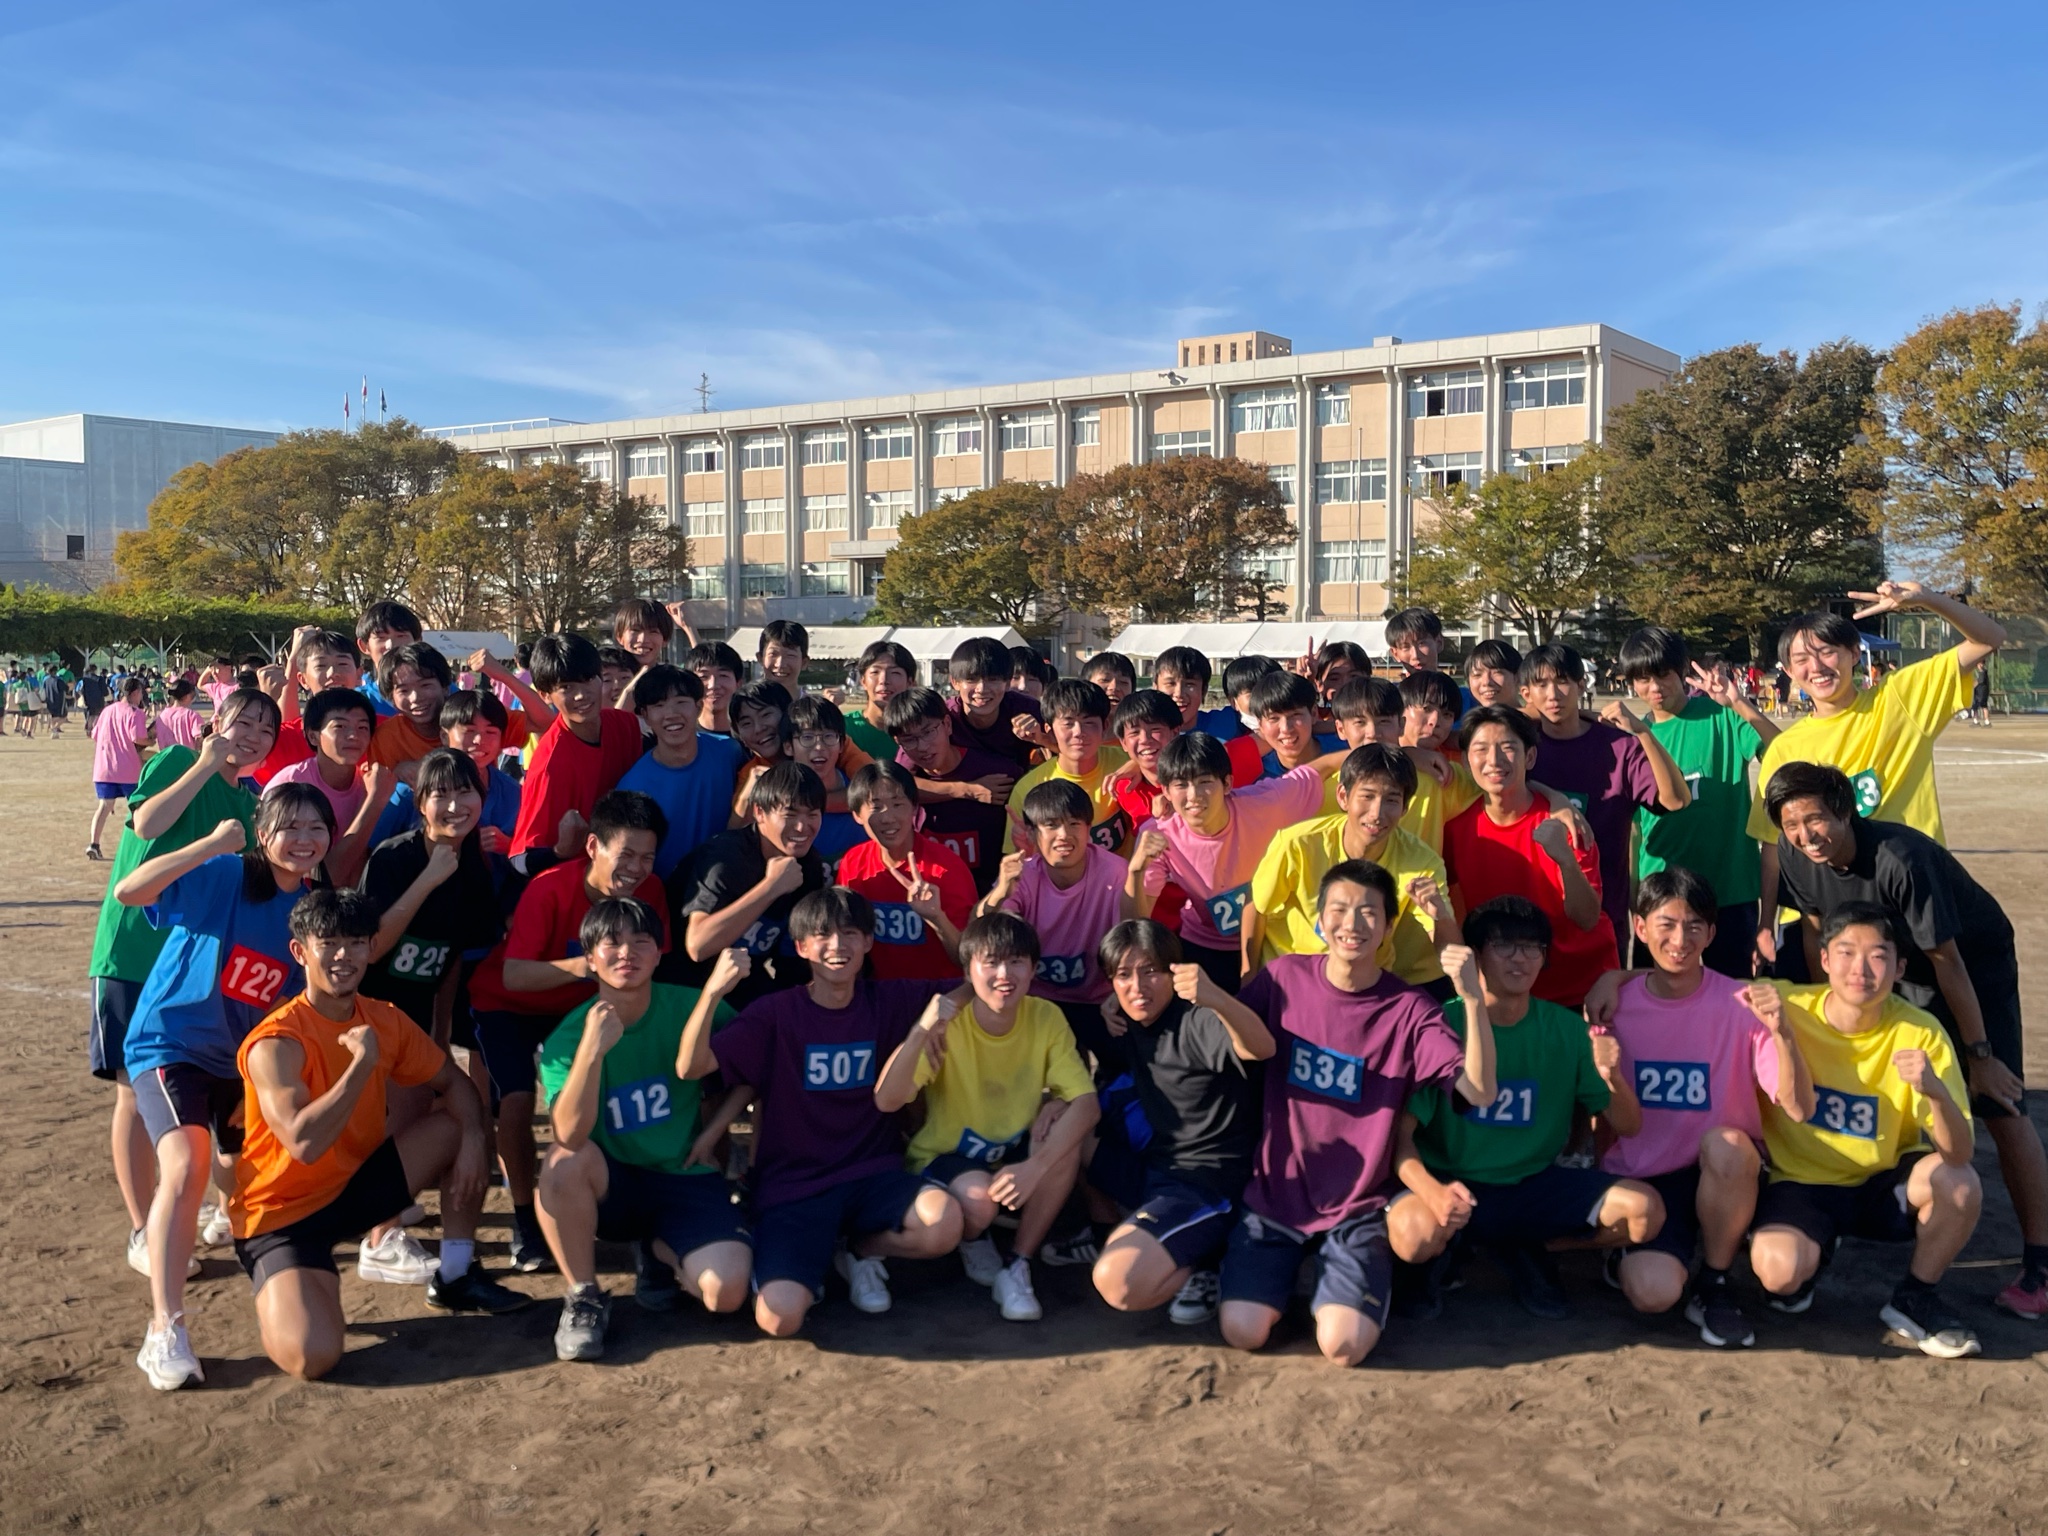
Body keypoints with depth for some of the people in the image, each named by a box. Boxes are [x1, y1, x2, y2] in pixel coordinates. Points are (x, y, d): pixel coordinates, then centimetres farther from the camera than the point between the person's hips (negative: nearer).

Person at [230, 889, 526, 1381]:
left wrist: (472, 1139, -13)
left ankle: (456, 1276, 10)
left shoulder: (385, 1021, -2)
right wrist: (362, 1062, -31)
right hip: (283, 1214, -7)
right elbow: (304, 1143, -35)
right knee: (312, 1356, -28)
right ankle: (281, 1300, 10)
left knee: (457, 1124, -3)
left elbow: (453, 1084, 7)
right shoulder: (275, 1042, -23)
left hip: (357, 1185, 7)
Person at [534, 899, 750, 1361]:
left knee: (726, 1294, -24)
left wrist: (716, 1127, -3)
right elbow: (570, 1135, -29)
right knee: (565, 1160, -35)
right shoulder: (567, 1036, -12)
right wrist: (592, 1048, -40)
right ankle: (583, 1298, -12)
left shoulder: (691, 1006, -9)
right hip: (610, 1186, -1)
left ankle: (660, 1250, 12)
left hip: (690, 1181, 1)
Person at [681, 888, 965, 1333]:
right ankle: (805, 1266, 15)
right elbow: (690, 1066, -16)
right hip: (792, 1185, -2)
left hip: (872, 1174, 2)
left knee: (944, 1225, -29)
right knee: (779, 1319, -24)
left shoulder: (888, 1001, 2)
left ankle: (861, 1250, 7)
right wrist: (712, 992, -31)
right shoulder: (776, 1013, -6)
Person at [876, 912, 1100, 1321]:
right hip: (944, 1159, -3)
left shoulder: (1046, 1018, -12)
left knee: (1067, 1133, -27)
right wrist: (921, 1031, -47)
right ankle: (974, 1243, 4)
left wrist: (1035, 1166, -36)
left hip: (1014, 1158, 3)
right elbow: (886, 1102, -32)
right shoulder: (947, 1023, -19)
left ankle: (1018, 1268, -13)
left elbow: (1087, 1102, -22)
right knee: (977, 1197, -35)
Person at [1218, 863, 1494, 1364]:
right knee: (1243, 1332, -15)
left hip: (1358, 1206, -1)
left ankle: (1364, 1274, 14)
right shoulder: (1286, 976, -5)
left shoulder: (1408, 1010, -10)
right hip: (1278, 1193, 1)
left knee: (1344, 1345, -20)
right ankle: (1292, 1267, 17)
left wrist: (1474, 999, -34)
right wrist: (1213, 999, -18)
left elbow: (1480, 1092, -20)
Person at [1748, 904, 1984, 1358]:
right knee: (1780, 1271, -31)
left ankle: (1914, 1298, 0)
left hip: (1885, 1185, 2)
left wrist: (1937, 1092, -40)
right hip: (1803, 1183, -2)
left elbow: (1959, 1154, -21)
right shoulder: (1784, 1006, -16)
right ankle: (1805, 1255, 9)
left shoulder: (1920, 1034, -15)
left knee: (1961, 1185, -29)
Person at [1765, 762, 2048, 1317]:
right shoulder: (1796, 857, -17)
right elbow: (1816, 933, -1)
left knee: (2001, 1109, -12)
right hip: (1902, 968, 6)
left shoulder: (1899, 859, -36)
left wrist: (1979, 1055, -21)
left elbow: (1947, 960, -28)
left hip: (1976, 964, -6)